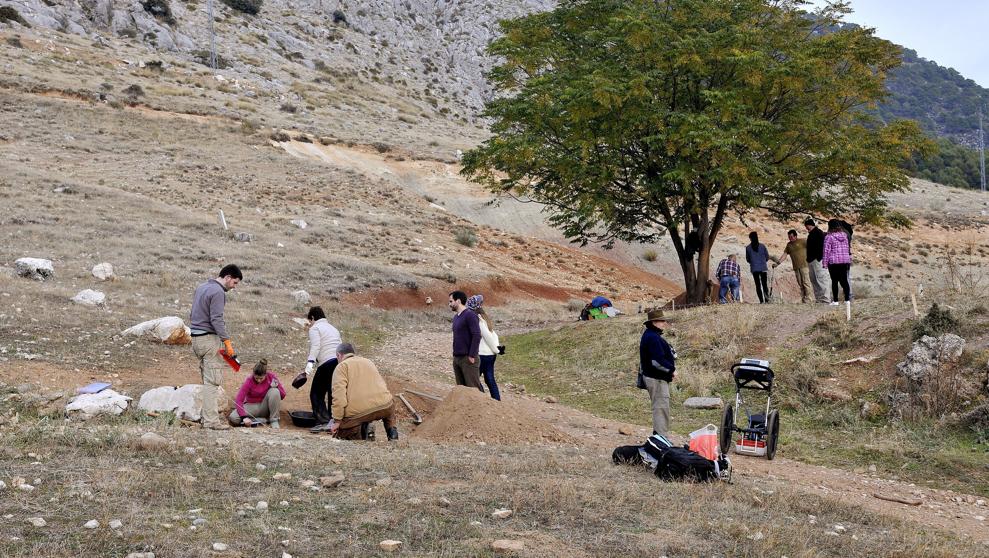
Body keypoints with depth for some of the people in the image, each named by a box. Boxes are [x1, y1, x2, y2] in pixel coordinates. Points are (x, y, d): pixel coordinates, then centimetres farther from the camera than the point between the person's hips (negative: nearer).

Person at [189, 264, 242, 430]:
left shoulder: (201, 287, 17)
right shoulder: (218, 292, -12)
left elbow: (192, 315, 22)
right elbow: (217, 319, -19)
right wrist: (227, 342, -19)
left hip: (196, 338, 9)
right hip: (210, 338, -9)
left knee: (207, 379, 11)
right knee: (212, 381, -9)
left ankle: (208, 415, 10)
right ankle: (211, 420, -11)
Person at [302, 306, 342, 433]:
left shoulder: (314, 328, 5)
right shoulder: (333, 328, 28)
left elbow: (315, 347, -12)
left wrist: (309, 365, -19)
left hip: (326, 363, -7)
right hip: (340, 362, 7)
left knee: (316, 393, 2)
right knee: (333, 394, 12)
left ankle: (323, 422, -10)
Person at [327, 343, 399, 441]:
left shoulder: (342, 366, 9)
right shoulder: (368, 362, 29)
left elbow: (339, 395, -7)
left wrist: (337, 421, -6)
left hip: (357, 411, -4)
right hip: (384, 406, 4)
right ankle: (391, 431, 19)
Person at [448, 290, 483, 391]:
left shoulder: (470, 316, -12)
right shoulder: (456, 317, 15)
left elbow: (477, 336, -18)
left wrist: (472, 356, -19)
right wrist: (455, 355, 16)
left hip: (468, 359, -9)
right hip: (457, 358, 9)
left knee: (474, 388, -9)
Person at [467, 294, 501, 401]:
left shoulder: (477, 320, -15)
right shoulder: (484, 317, 14)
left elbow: (488, 336, -17)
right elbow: (493, 334, 13)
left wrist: (496, 350, -8)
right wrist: (497, 347, 2)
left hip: (483, 355, -9)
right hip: (491, 354, 9)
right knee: (490, 380, 12)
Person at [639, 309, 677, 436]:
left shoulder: (650, 335, 15)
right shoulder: (653, 338, -20)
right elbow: (657, 361, -27)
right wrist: (672, 370, -16)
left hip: (658, 378, 11)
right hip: (657, 379, -11)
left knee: (660, 407, 17)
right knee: (661, 408, -8)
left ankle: (658, 435, 25)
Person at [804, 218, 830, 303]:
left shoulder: (819, 233, -8)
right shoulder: (810, 234, 20)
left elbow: (821, 247, -16)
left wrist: (819, 258, -21)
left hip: (817, 260, -10)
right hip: (811, 260, 10)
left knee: (821, 278, -11)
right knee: (813, 280, 9)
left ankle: (825, 298, -13)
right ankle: (818, 298, 13)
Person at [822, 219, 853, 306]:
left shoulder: (829, 237, -8)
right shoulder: (845, 235, 8)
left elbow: (826, 250, -8)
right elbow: (848, 249, 15)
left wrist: (825, 263, -4)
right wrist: (849, 260, 24)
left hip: (833, 261, -4)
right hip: (845, 261, 4)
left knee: (834, 281, 0)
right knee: (844, 280, 8)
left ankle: (835, 300, -1)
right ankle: (847, 299, 5)